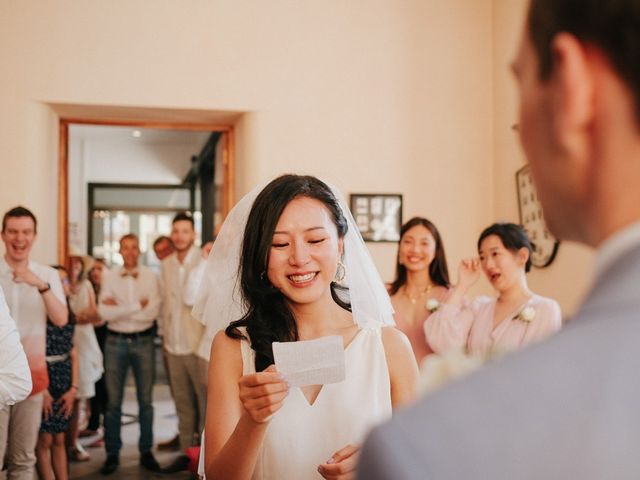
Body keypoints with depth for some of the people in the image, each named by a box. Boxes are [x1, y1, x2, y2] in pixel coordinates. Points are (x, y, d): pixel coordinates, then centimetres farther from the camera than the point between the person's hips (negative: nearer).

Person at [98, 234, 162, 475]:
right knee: (113, 400, 6)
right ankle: (112, 454, 17)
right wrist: (137, 306, -14)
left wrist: (119, 308, -11)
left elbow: (153, 312, -12)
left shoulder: (151, 277, -1)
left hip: (143, 341, 0)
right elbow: (104, 312, -10)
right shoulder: (110, 278, 1)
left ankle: (146, 451, 20)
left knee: (145, 400, 9)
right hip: (116, 342, 0)